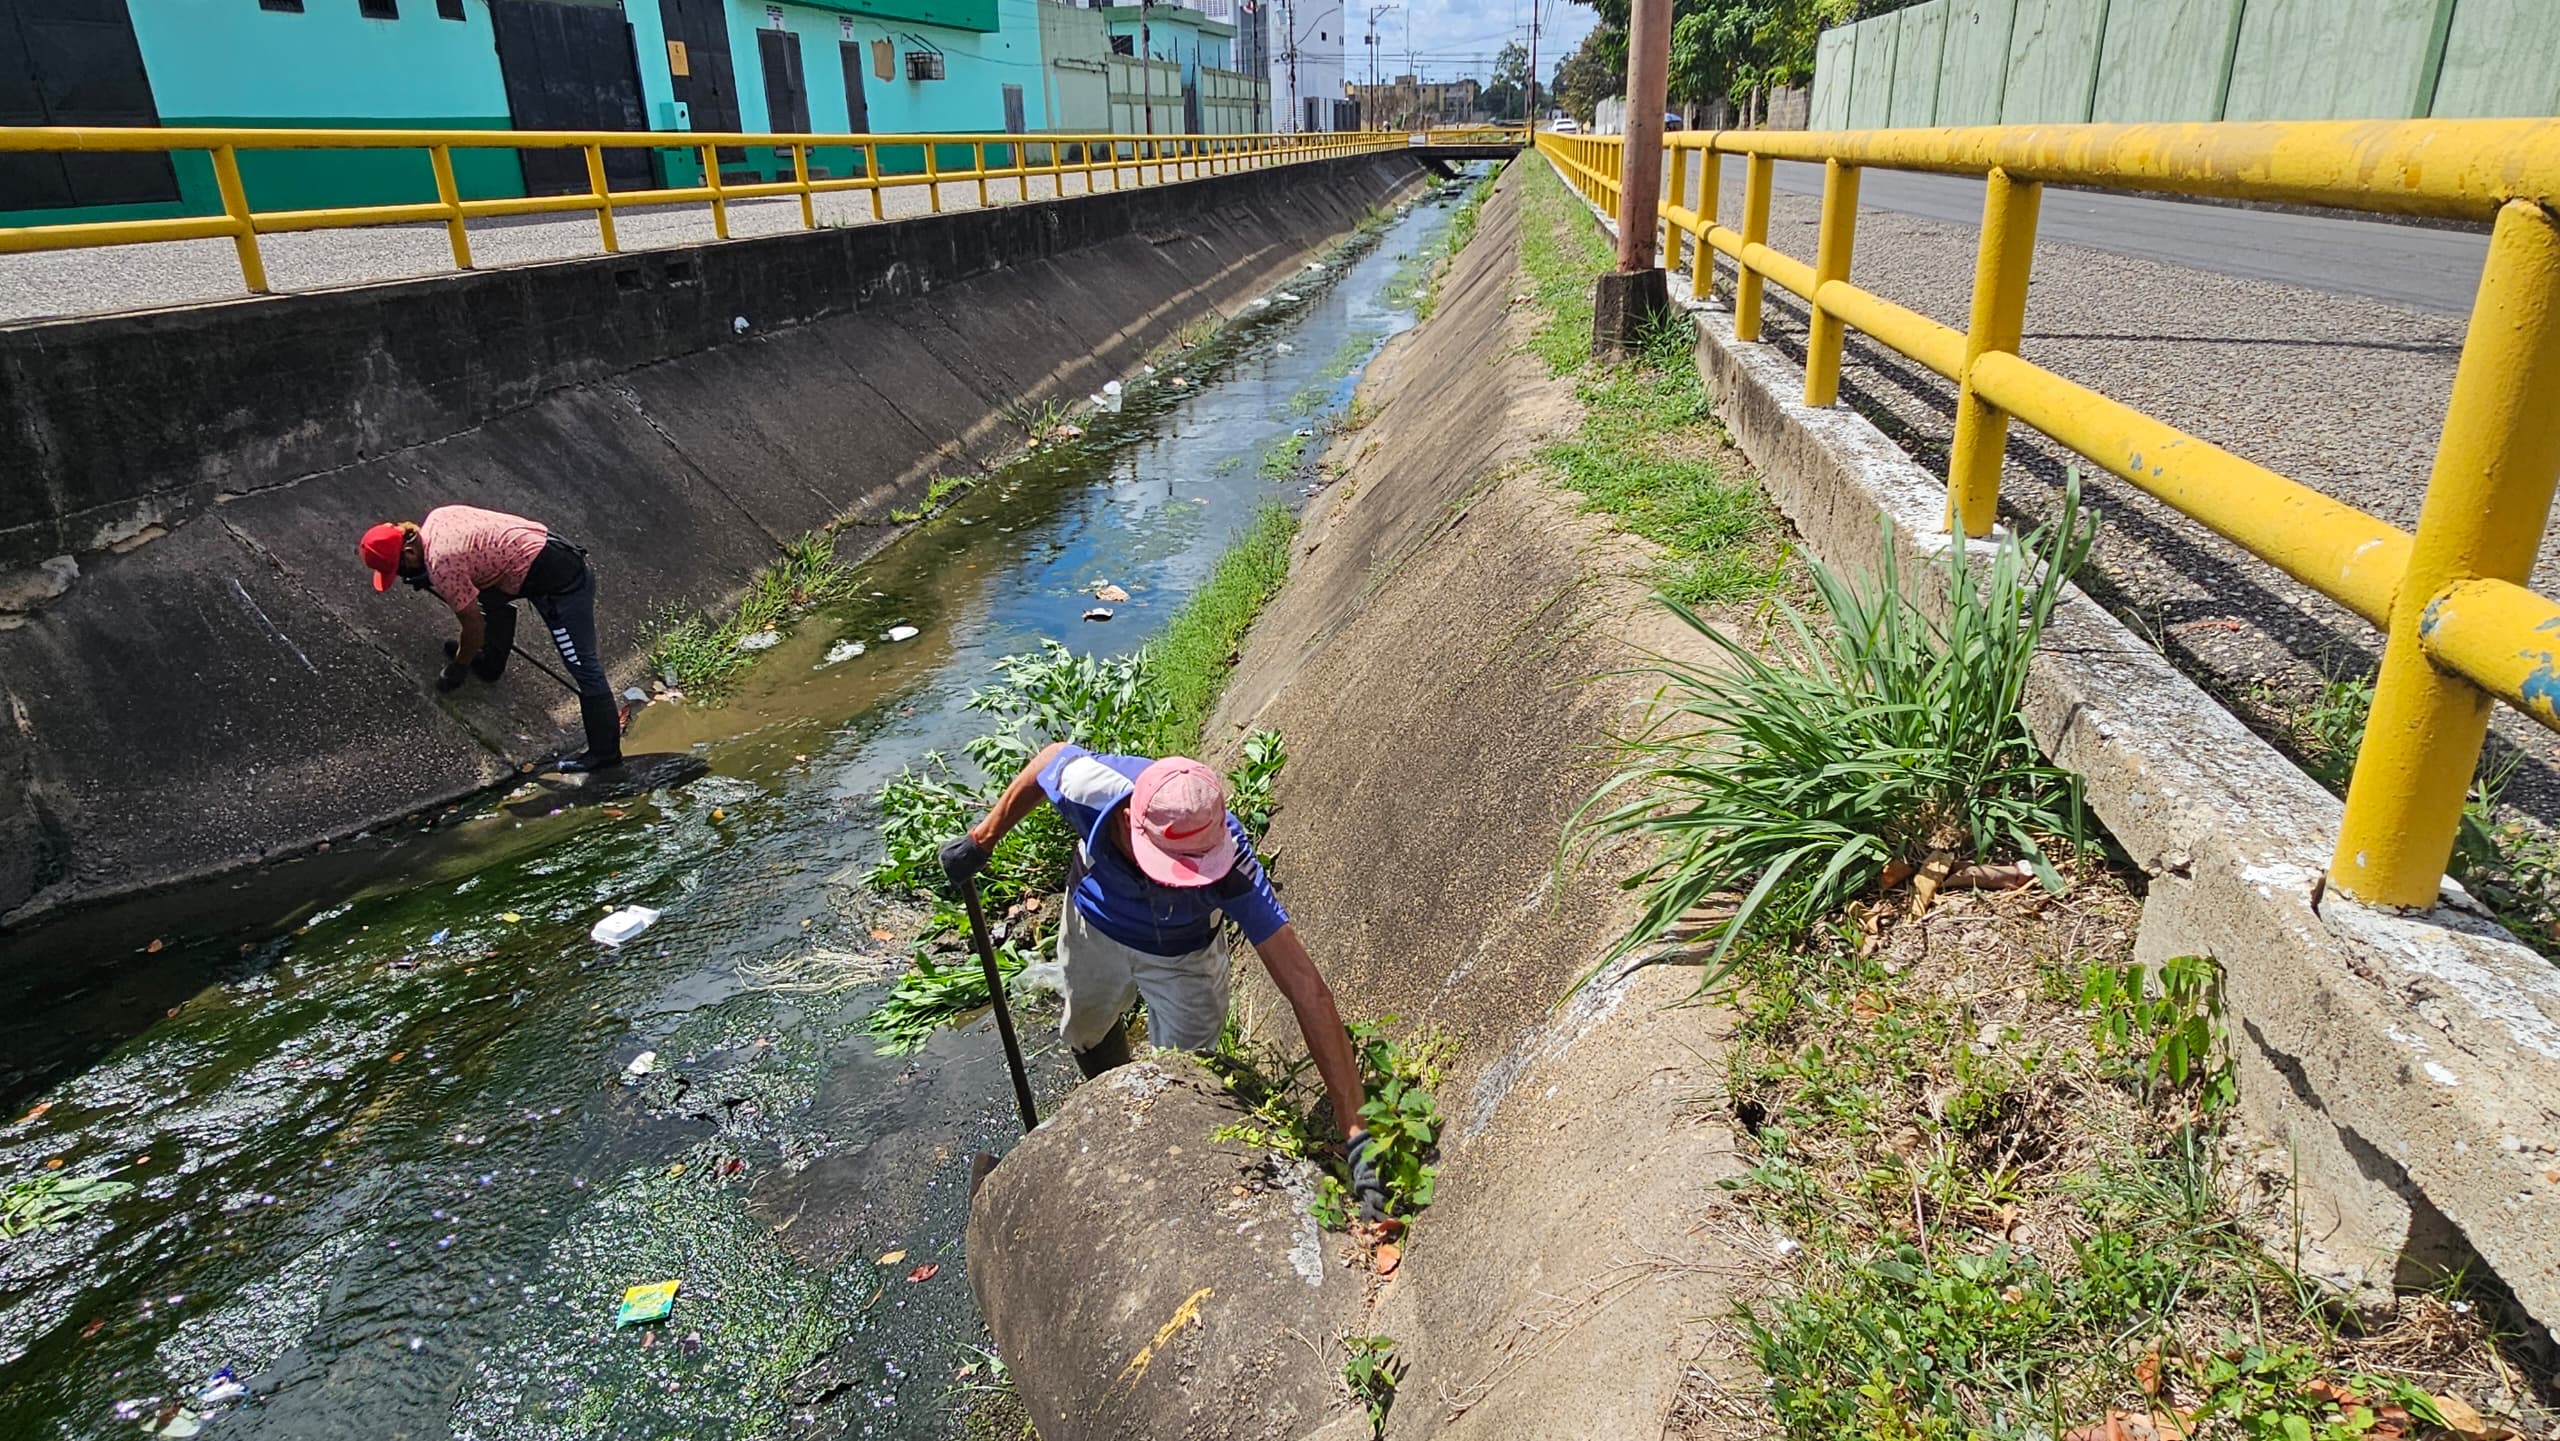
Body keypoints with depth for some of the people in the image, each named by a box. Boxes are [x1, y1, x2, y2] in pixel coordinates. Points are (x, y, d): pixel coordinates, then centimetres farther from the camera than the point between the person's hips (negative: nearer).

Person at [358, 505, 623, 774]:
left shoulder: (441, 563, -17)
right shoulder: (435, 518, 8)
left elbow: (474, 624, -7)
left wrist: (459, 665, 11)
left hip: (560, 582, -10)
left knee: (582, 667, -7)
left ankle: (605, 752, -3)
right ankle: (491, 662, 52)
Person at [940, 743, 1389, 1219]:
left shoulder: (1231, 866, -44)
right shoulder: (1091, 786, -41)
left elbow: (1306, 988, -45)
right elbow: (1054, 755, -15)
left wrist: (1356, 1133, -48)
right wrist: (984, 837, -2)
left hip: (1181, 957, -3)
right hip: (1094, 926, 3)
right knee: (1085, 1030, 28)